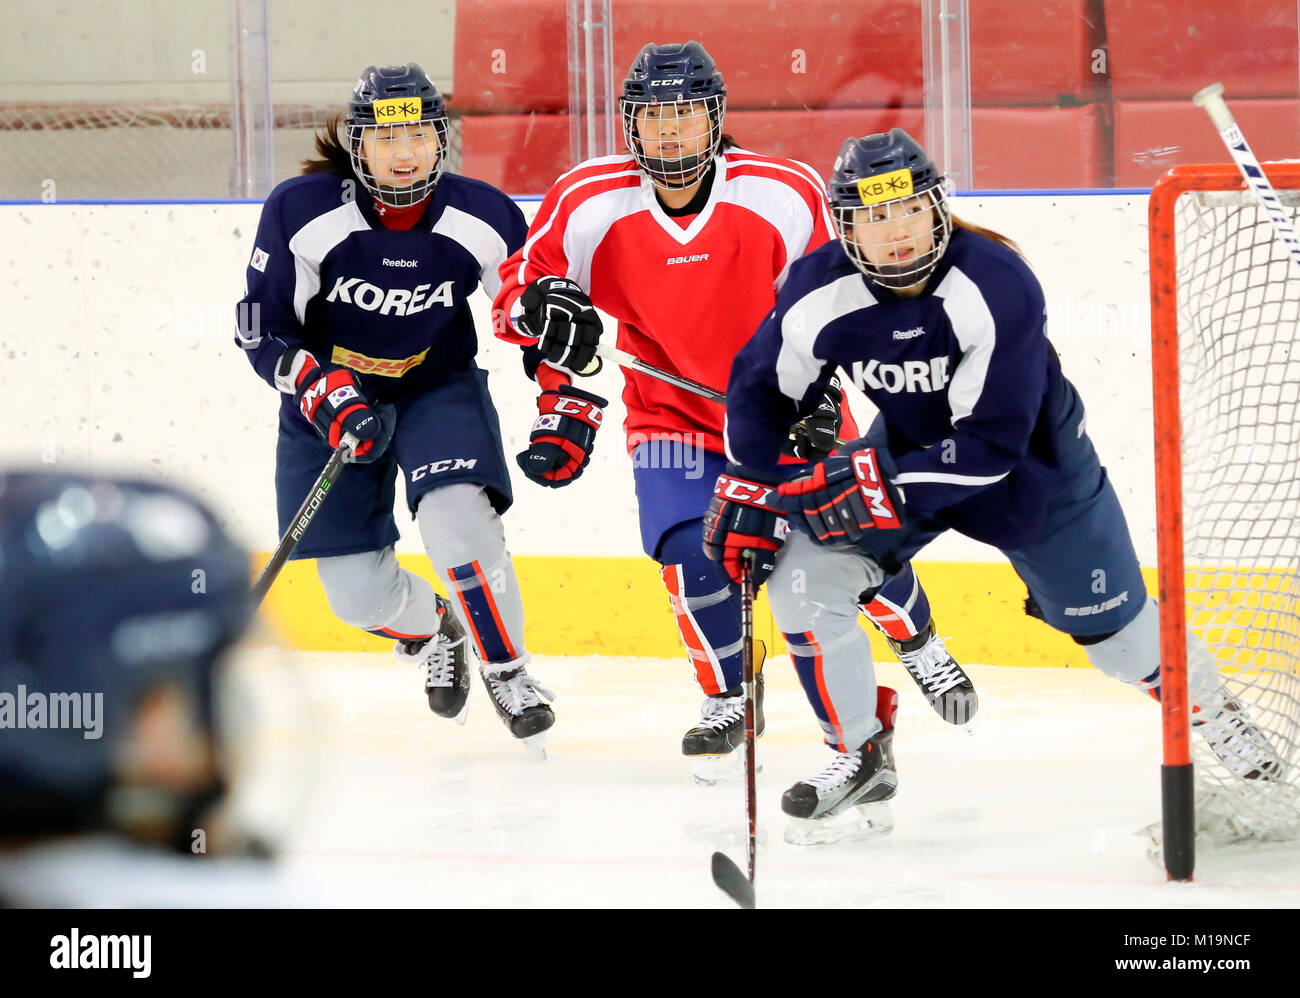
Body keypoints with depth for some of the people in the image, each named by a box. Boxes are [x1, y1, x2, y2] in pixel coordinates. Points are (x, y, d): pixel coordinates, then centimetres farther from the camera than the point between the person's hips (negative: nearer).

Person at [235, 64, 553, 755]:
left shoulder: (482, 218, -16)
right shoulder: (301, 213, -21)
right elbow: (261, 330, -14)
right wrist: (325, 395, -28)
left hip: (438, 387, 0)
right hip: (332, 399, 0)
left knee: (457, 518, -28)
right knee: (358, 594, -1)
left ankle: (506, 669, -5)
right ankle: (431, 632, 36)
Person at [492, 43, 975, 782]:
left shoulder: (786, 195, -19)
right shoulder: (590, 207, -18)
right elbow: (525, 287, -8)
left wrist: (819, 395, -15)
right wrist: (563, 403, -19)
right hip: (673, 410, 0)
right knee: (692, 549, -20)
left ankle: (921, 645, 33)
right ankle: (729, 698, 5)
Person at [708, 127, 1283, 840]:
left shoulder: (996, 286, -34)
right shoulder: (821, 292, -23)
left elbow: (990, 446, -34)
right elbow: (759, 386, -4)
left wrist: (880, 486, -40)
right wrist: (748, 487, -10)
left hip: (1031, 458, -3)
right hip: (907, 447, 3)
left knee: (1108, 623, 7)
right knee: (800, 573, -13)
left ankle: (1204, 703, 40)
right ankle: (861, 756, 4)